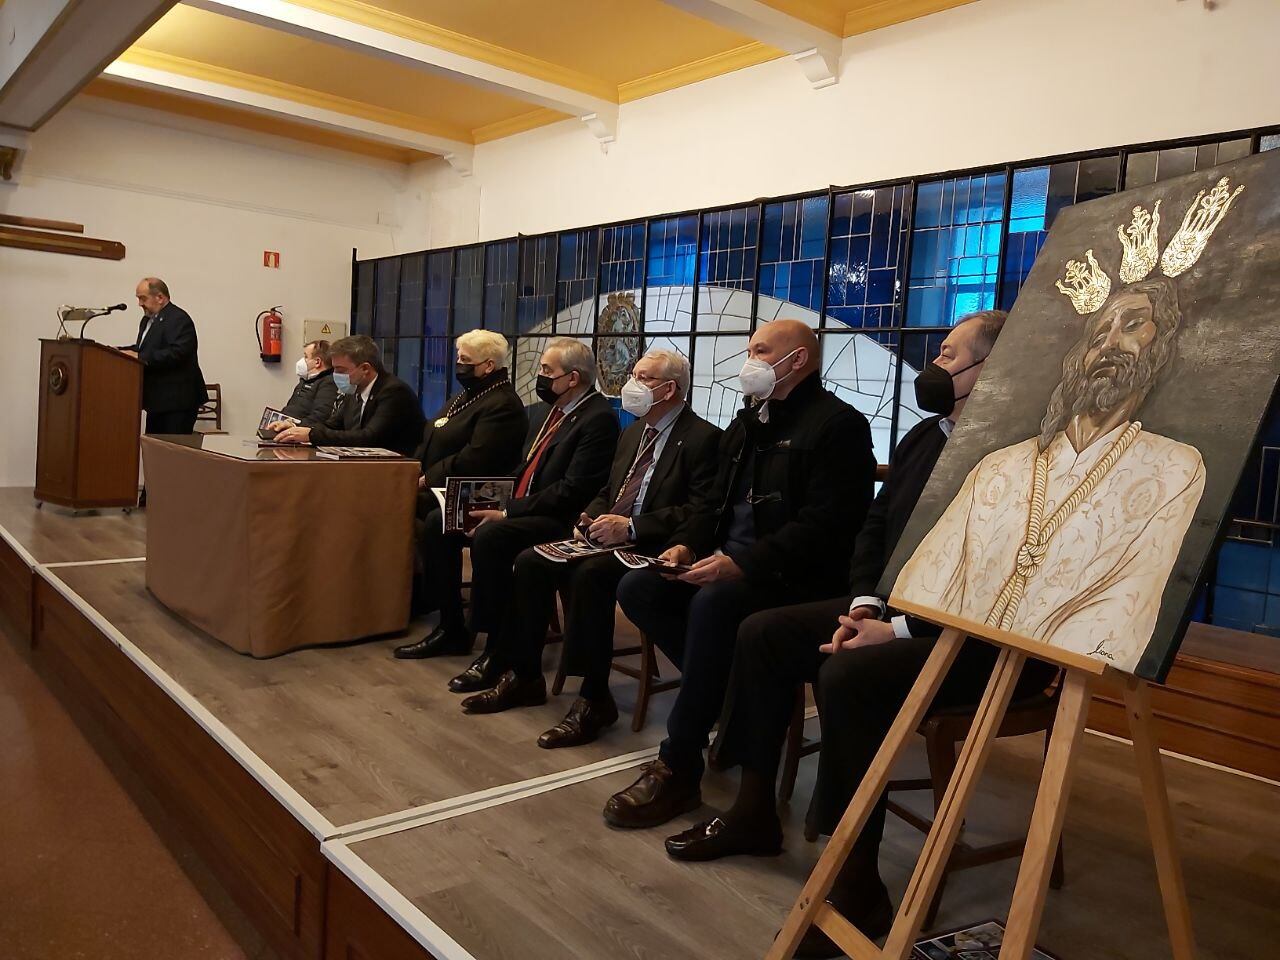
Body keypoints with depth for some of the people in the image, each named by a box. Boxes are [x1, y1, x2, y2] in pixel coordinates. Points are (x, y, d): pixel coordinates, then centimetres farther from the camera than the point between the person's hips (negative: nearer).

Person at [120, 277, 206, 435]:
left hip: (177, 400, -10)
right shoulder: (148, 319, 18)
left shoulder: (179, 319, -14)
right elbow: (143, 348, 24)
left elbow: (177, 353, -26)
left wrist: (141, 357, -26)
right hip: (157, 400, 10)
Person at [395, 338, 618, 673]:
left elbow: (573, 490, -21)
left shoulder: (598, 418, -14)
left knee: (489, 536, -33)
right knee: (439, 524, 1)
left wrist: (507, 514, -20)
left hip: (558, 520, -10)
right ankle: (451, 629, 11)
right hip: (518, 508, 10)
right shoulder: (545, 409, 15)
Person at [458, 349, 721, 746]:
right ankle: (525, 676, 5)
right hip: (608, 536, 9)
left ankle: (594, 700, -21)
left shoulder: (703, 438, -9)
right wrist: (591, 517, 1)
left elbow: (700, 512, -18)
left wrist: (631, 527, -23)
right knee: (530, 562, -8)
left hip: (652, 549, -8)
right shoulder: (633, 432, 19)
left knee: (590, 574, -34)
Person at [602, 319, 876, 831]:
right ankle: (724, 694, -3)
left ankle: (677, 769, -22)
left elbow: (825, 523, -19)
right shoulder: (747, 423, 19)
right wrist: (687, 544, 0)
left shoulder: (838, 424, -8)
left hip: (791, 577, -8)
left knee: (713, 602, -35)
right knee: (636, 588, -10)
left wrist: (743, 563, -27)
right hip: (729, 563, 9)